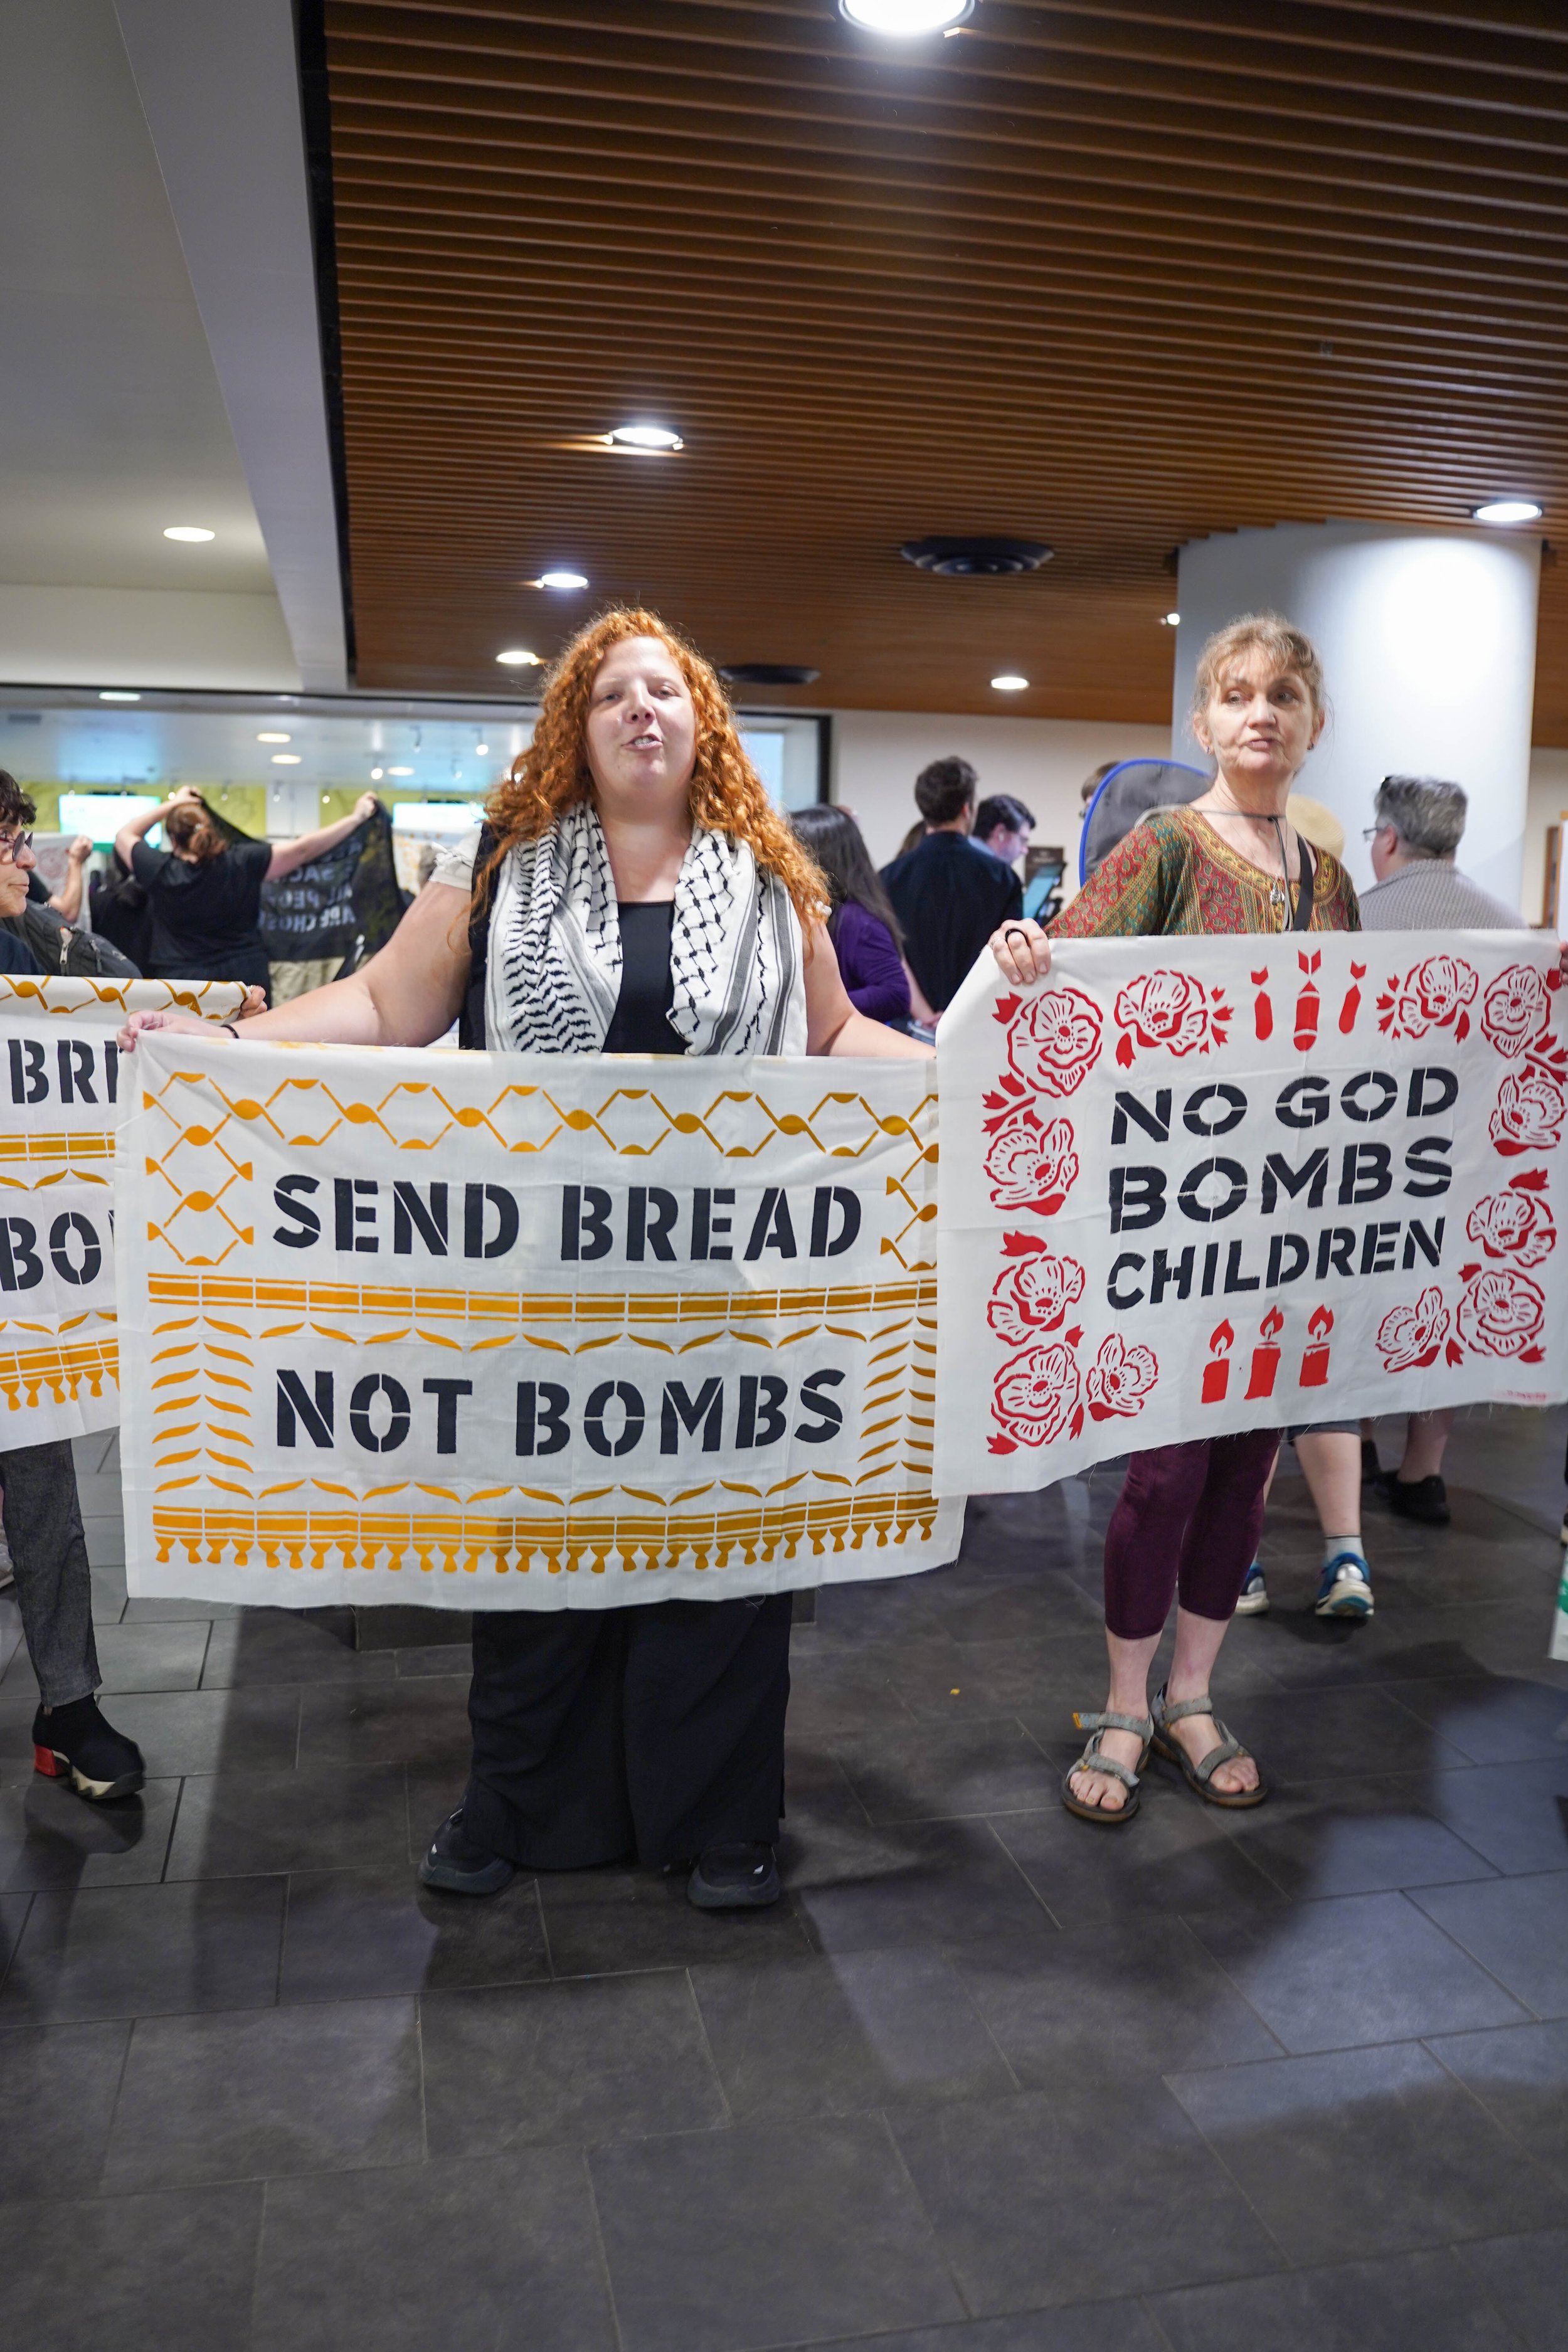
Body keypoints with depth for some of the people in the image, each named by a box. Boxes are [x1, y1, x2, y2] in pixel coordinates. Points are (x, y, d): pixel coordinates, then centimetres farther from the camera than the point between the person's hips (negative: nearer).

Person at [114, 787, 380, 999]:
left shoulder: (160, 871, -4)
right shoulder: (242, 863, -6)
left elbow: (124, 835, 17)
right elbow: (303, 849, -5)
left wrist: (171, 804, 23)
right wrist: (356, 817, 1)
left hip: (180, 991, -1)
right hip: (244, 982, 1)